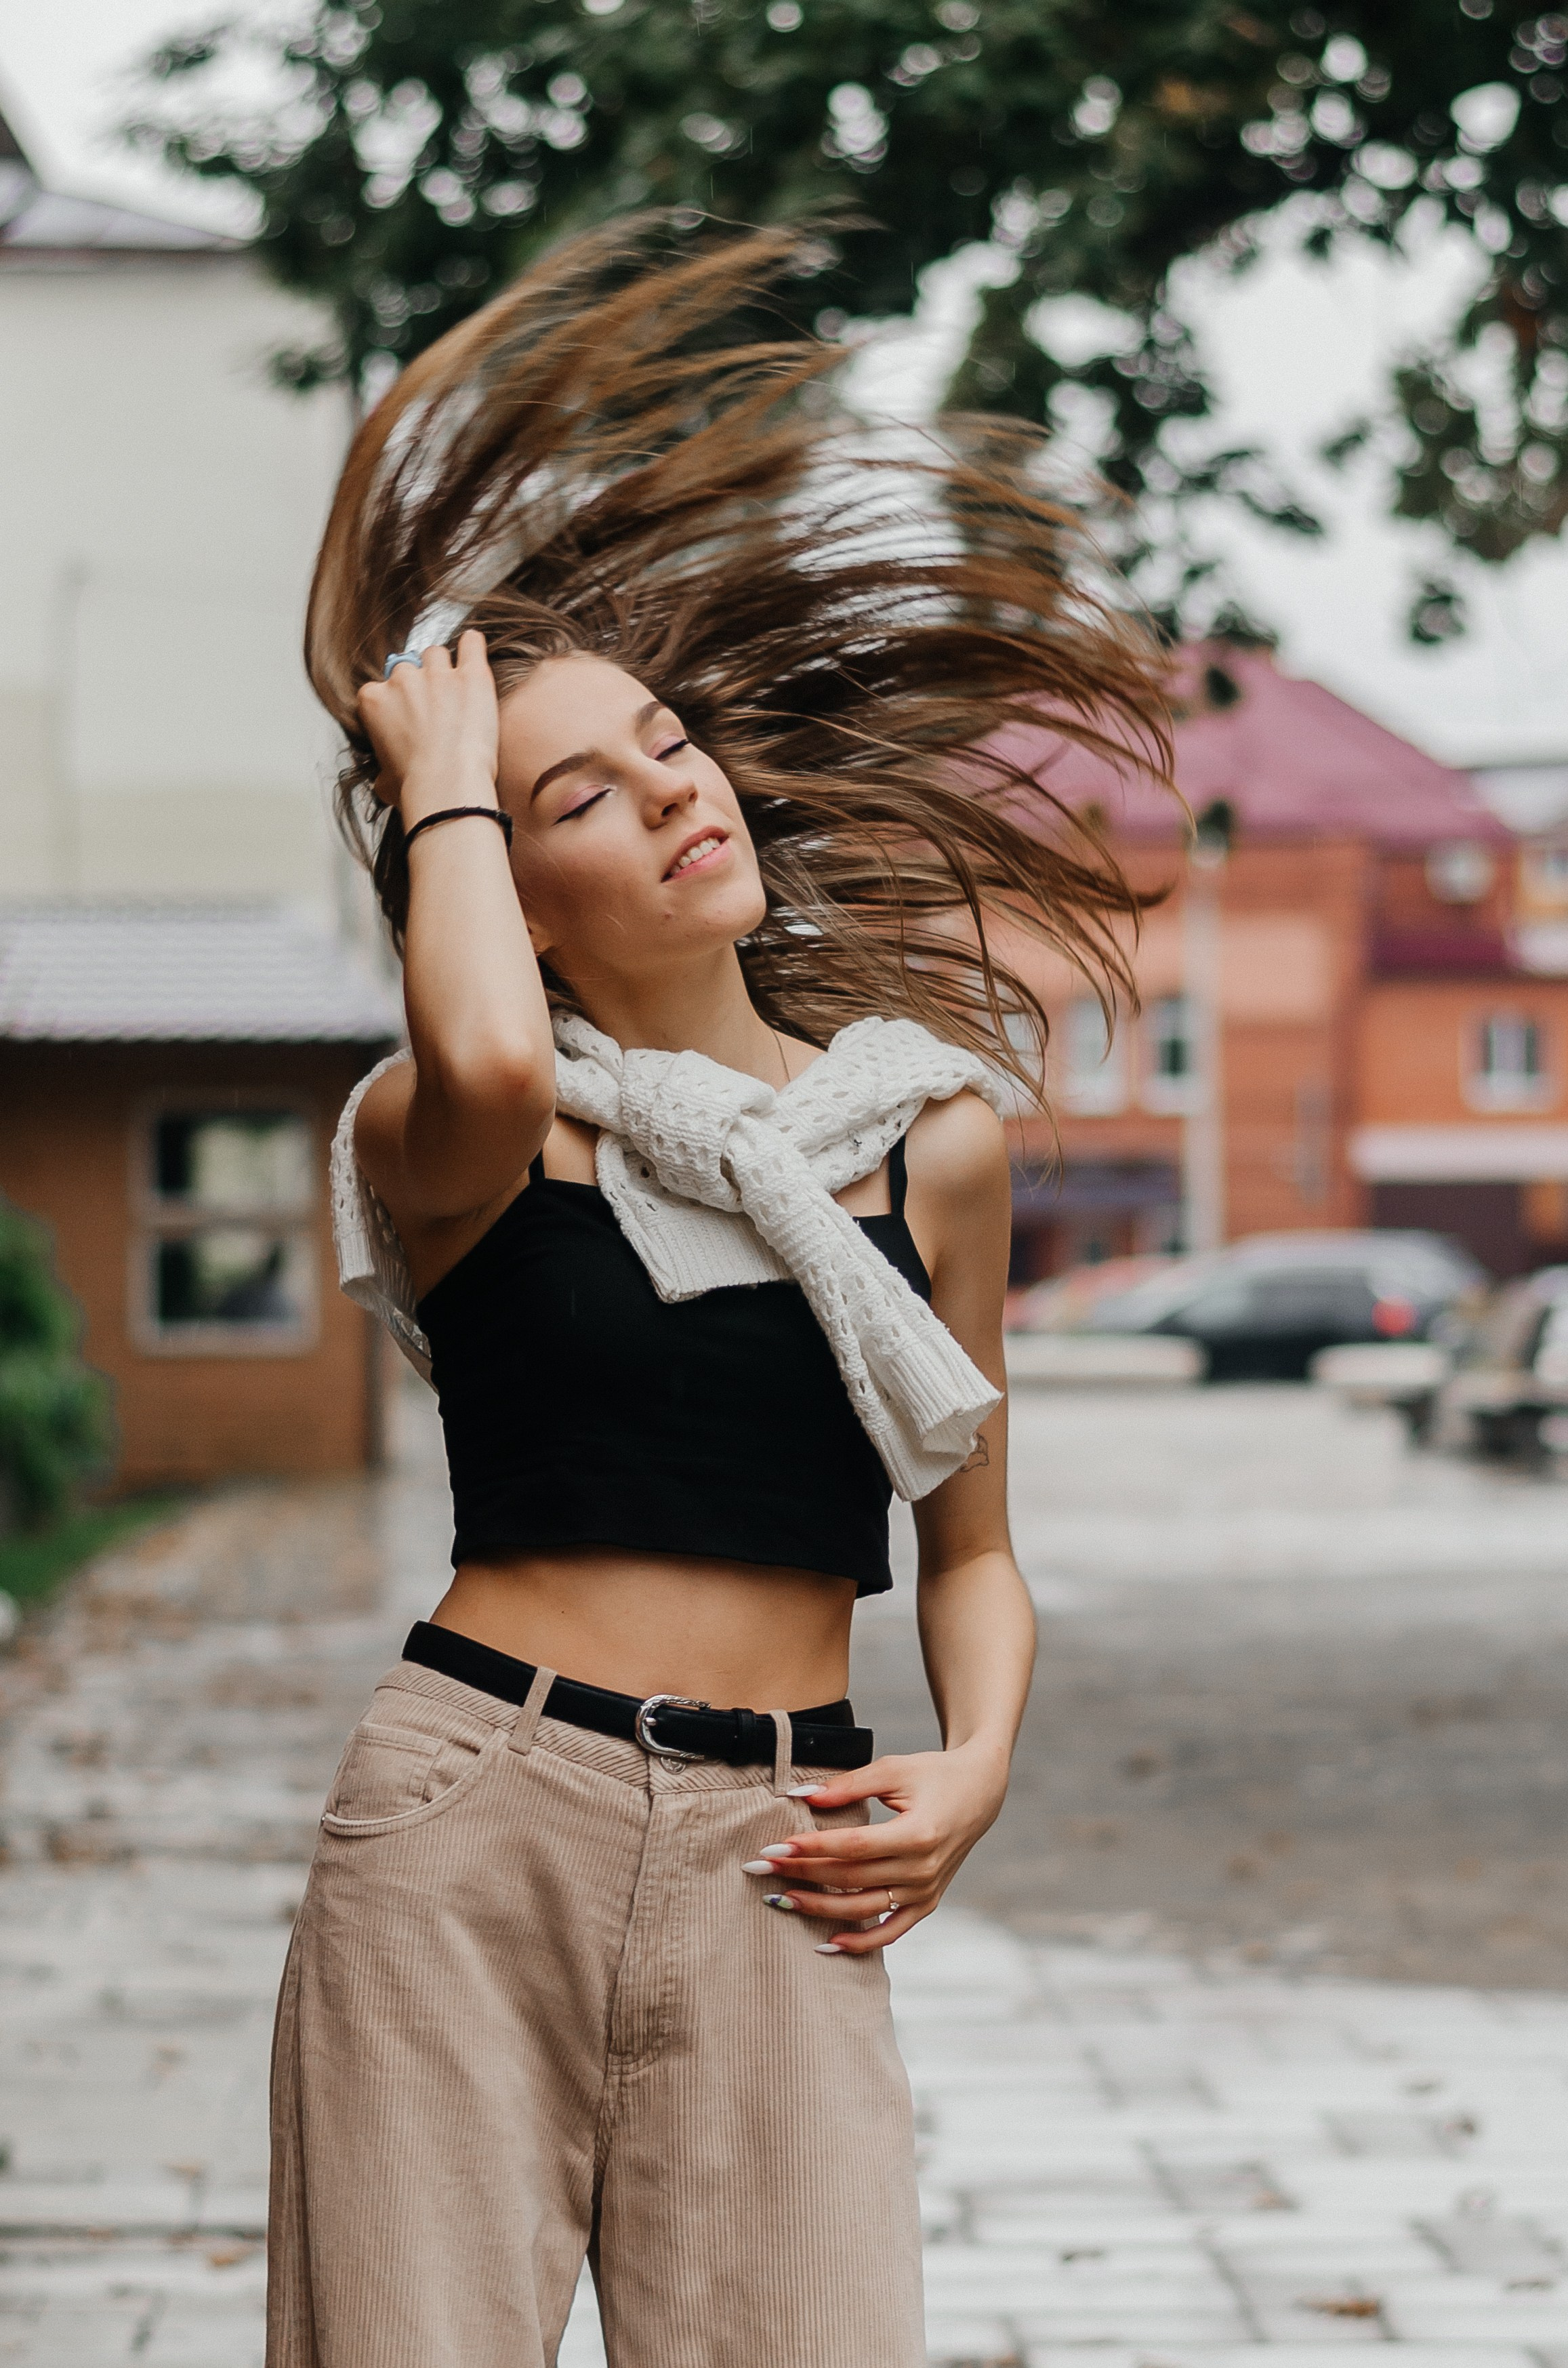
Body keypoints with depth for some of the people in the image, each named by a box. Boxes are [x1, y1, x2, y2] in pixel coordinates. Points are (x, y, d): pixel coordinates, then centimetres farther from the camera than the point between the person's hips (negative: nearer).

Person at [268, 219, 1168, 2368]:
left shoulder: (929, 1140, 10)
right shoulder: (446, 1139, 0)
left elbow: (971, 1546, 18)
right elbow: (491, 1066, -26)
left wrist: (978, 1760, -2)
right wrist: (439, 781, -8)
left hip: (776, 1864, 2)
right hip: (468, 1817, -2)